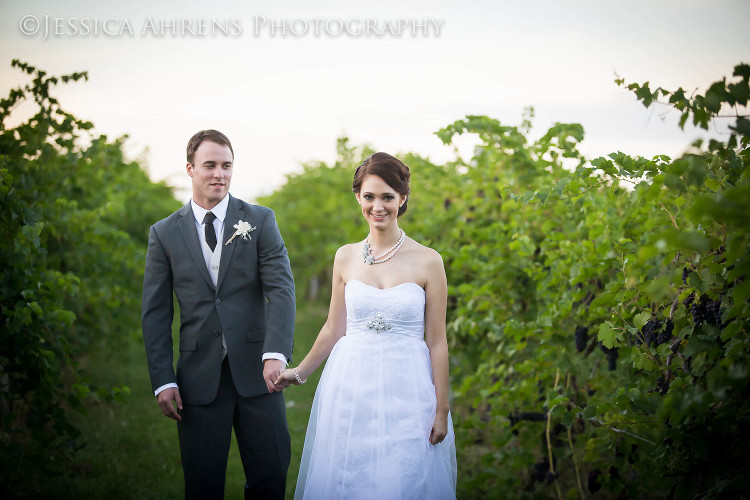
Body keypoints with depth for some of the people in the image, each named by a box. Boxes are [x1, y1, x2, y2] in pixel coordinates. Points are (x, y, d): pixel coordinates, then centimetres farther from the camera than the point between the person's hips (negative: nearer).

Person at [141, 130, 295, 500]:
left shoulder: (260, 221, 3)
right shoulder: (164, 233, 5)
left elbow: (281, 289, -8)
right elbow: (155, 313, 5)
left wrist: (276, 353, -23)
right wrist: (163, 381, -4)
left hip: (256, 371, 0)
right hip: (199, 379, 0)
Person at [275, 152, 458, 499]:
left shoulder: (428, 261, -4)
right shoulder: (346, 257, 4)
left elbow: (436, 341, -2)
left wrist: (441, 410, -3)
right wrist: (299, 373, 19)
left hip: (406, 391, -2)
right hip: (351, 388, 3)